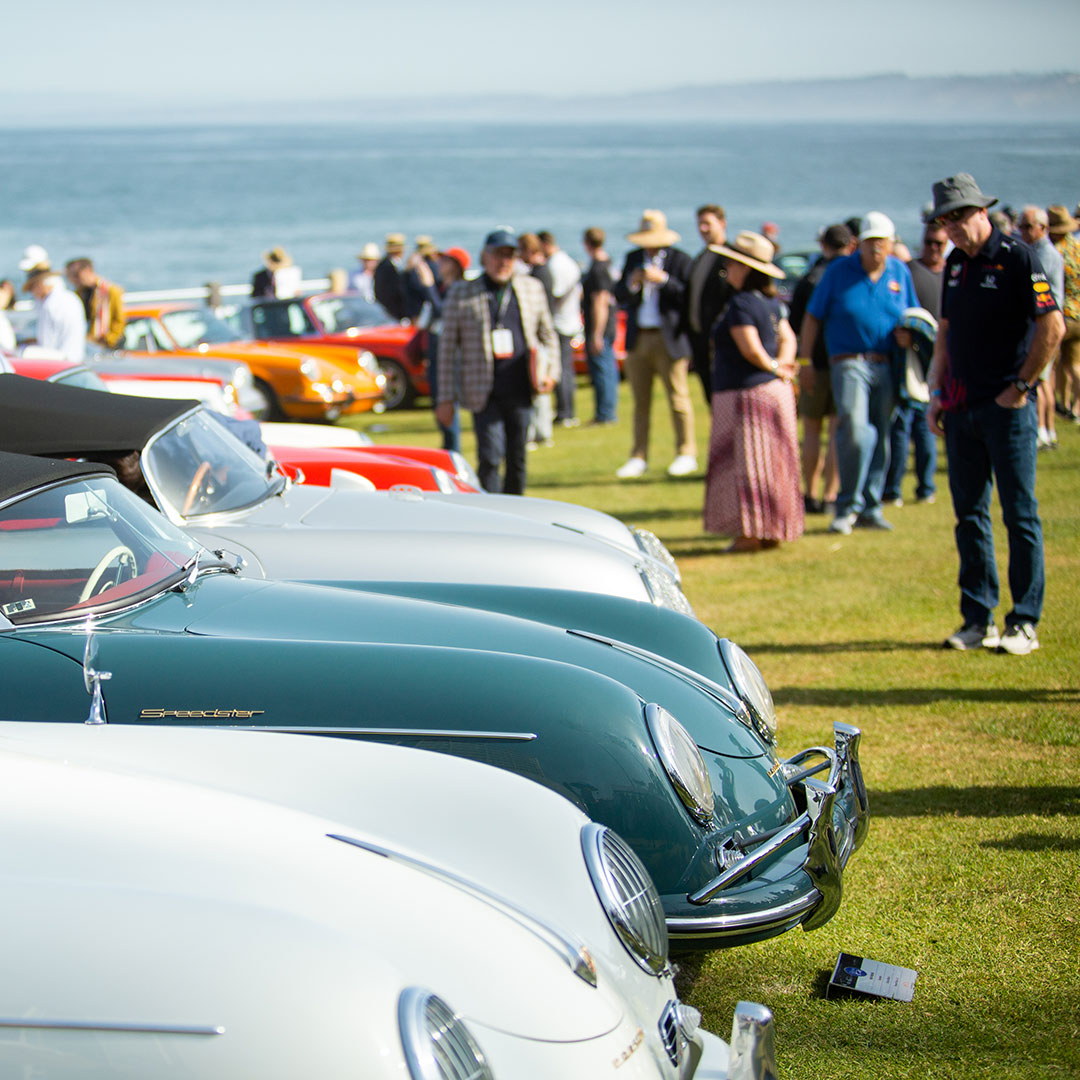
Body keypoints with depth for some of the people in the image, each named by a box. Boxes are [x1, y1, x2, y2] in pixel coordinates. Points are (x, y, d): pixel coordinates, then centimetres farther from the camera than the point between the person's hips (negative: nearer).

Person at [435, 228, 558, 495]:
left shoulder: (532, 288, 11)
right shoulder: (461, 294, 1)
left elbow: (548, 335, 22)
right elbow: (447, 348, 3)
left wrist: (551, 372, 9)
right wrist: (445, 399, 0)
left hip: (520, 391, 3)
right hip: (484, 393, -3)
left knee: (517, 460, 7)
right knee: (490, 457, -13)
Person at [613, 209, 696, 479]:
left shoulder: (680, 260, 0)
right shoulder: (633, 258, 15)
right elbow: (619, 296, 11)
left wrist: (663, 280, -19)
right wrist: (631, 284, -9)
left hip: (669, 339, -4)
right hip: (638, 339, 4)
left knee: (678, 399, -3)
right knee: (640, 401, 5)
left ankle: (686, 454, 6)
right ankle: (638, 458, 8)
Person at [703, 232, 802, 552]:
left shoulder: (741, 303, -17)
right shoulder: (770, 302, 12)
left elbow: (751, 348, -23)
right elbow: (787, 338, 17)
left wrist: (774, 368, -7)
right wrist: (781, 364, 0)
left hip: (746, 393, -9)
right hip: (775, 391, 9)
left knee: (746, 461, -3)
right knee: (771, 462, 13)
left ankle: (751, 533, -1)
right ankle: (772, 530, 18)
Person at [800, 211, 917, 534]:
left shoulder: (900, 272, 11)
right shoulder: (839, 271, 1)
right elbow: (813, 316, 5)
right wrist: (804, 361, 0)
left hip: (887, 365, 4)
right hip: (849, 362, -4)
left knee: (881, 438, 4)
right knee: (854, 430, -21)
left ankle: (870, 508, 16)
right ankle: (848, 506, -9)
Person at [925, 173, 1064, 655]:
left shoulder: (1016, 258, -9)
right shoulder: (956, 265, 13)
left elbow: (1052, 326, -15)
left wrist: (1021, 386, -11)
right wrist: (937, 392, 11)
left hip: (1006, 407, -7)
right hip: (962, 407, 7)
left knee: (1020, 515, -2)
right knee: (969, 513, 9)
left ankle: (1024, 624, 2)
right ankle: (978, 619, 15)